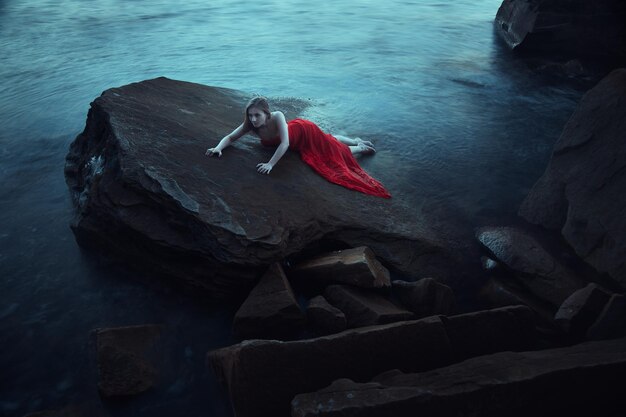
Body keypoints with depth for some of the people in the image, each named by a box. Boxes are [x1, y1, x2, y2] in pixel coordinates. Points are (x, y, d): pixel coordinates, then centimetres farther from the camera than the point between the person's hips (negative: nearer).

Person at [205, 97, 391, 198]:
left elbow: (285, 143, -51)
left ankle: (361, 148, 43)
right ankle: (357, 141, 54)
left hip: (304, 131, -5)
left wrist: (270, 164, -58)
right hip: (298, 145, 6)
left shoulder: (277, 117, -44)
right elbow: (230, 137, -22)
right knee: (329, 143, 28)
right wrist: (219, 148, -42)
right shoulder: (250, 125, -28)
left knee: (333, 150, 13)